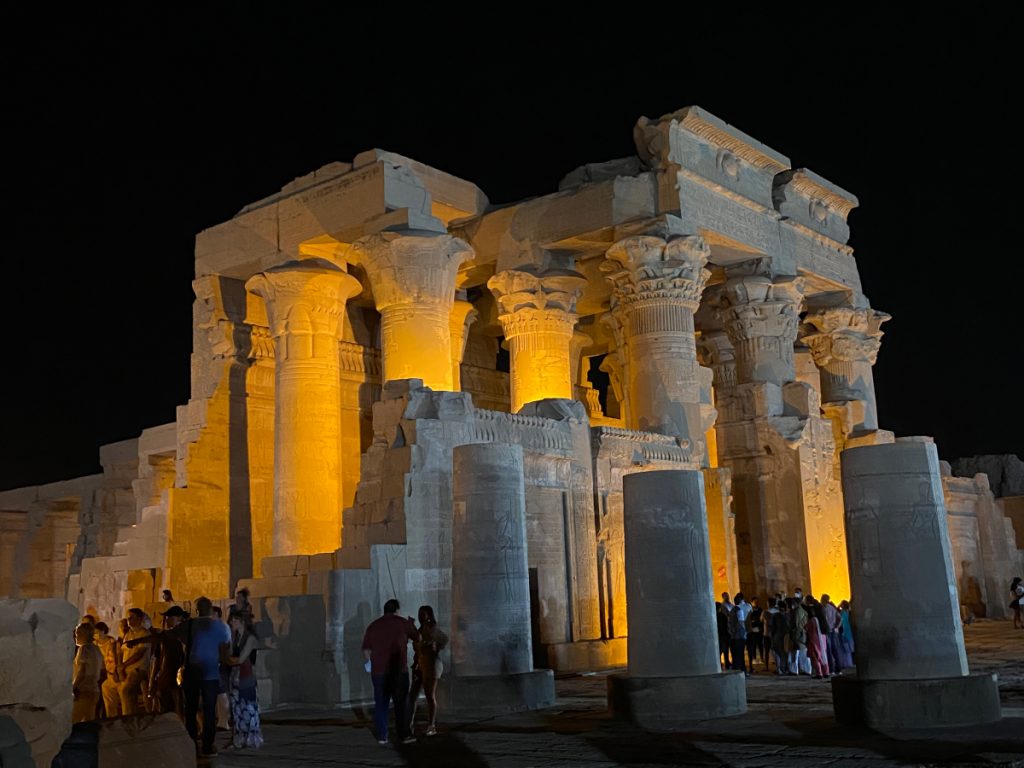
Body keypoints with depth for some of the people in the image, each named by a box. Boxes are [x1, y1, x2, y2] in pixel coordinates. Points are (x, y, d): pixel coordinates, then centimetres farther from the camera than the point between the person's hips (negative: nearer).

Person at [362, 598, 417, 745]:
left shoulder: (373, 625, 8)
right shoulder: (402, 623, 0)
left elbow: (365, 650, 8)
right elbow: (416, 638, 14)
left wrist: (370, 662, 26)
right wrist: (412, 624, 30)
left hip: (378, 671, 3)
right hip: (398, 670, -3)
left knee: (380, 704, 8)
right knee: (401, 703, 3)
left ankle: (382, 736, 9)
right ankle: (404, 735, 4)